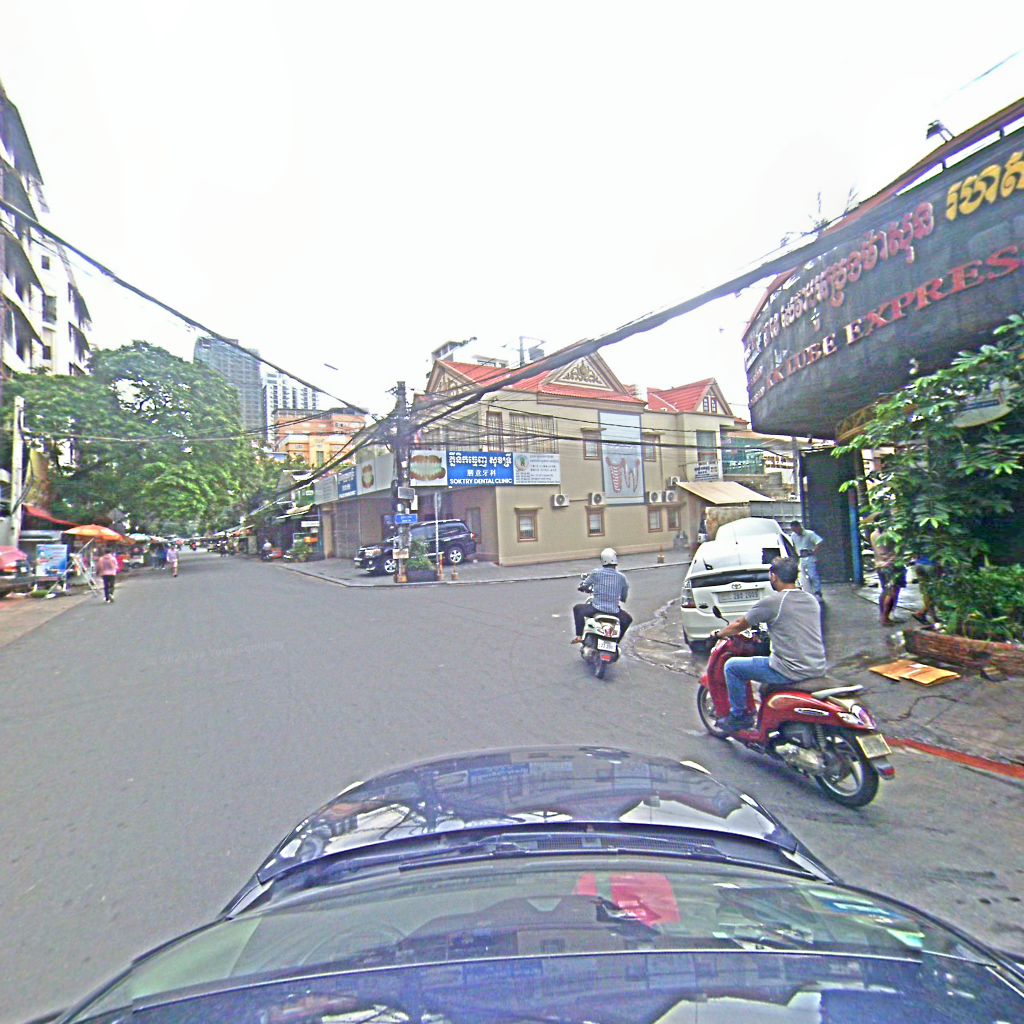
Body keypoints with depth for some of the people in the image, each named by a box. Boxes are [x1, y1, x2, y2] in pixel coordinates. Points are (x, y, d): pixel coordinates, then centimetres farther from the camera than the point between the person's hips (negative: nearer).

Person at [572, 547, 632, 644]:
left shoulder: (596, 573, -5)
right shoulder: (621, 577, -1)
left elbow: (583, 586, 5)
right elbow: (624, 597, 8)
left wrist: (591, 589, 28)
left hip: (596, 608, -1)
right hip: (614, 610, 1)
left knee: (577, 608, 25)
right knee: (628, 619, 32)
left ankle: (579, 636, 16)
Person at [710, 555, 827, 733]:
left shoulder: (771, 602, -13)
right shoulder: (812, 600, 7)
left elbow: (739, 626, -2)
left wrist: (719, 633, 16)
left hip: (791, 672, -8)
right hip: (818, 669, 8)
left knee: (732, 666, 6)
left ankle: (739, 716, 15)